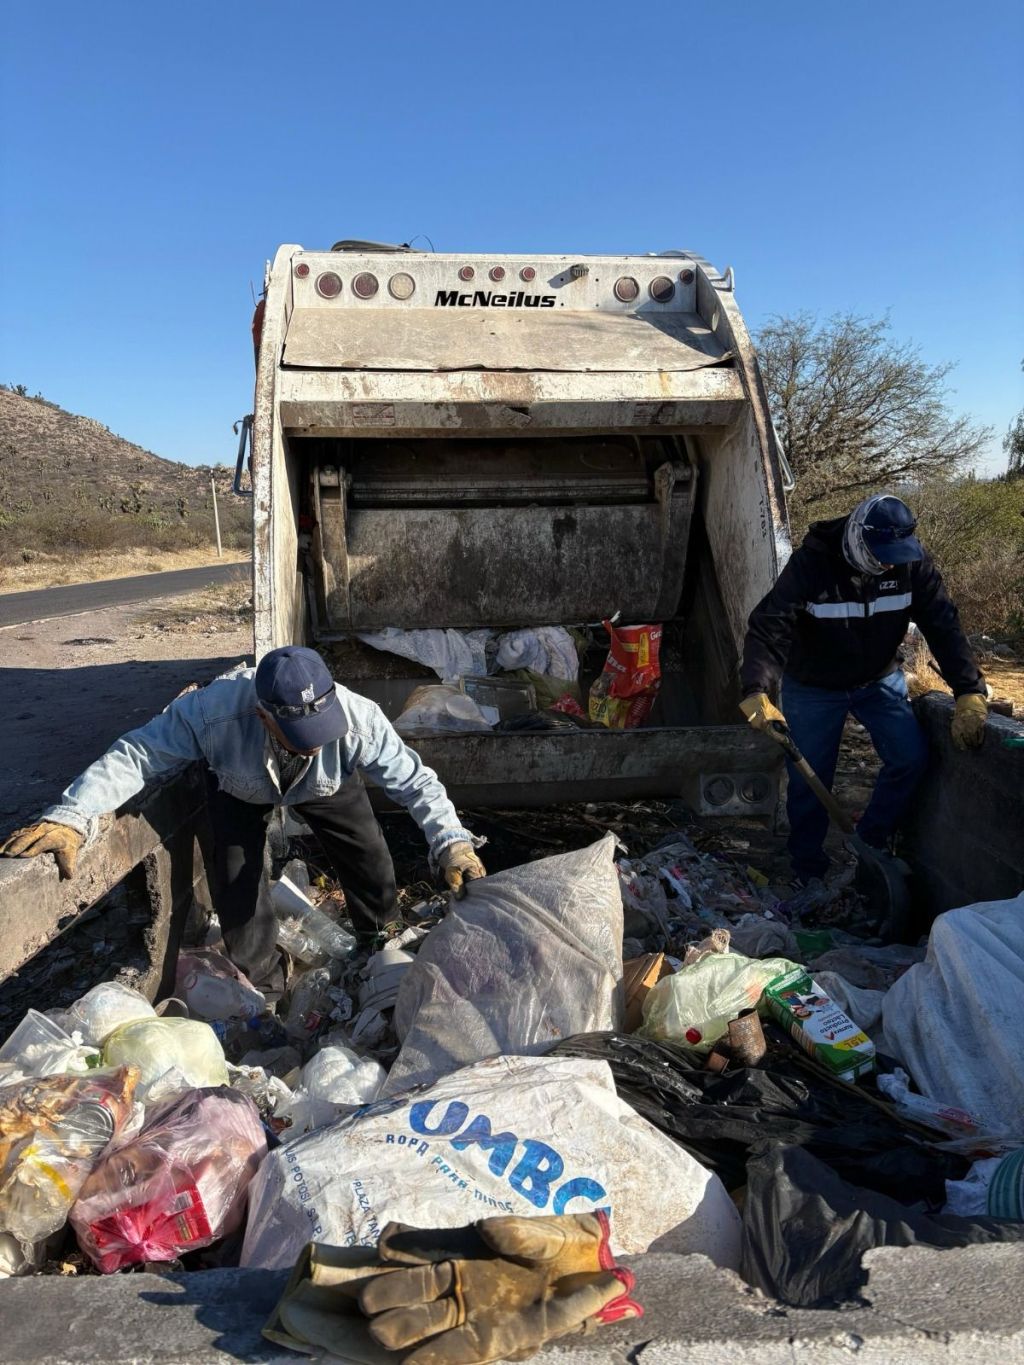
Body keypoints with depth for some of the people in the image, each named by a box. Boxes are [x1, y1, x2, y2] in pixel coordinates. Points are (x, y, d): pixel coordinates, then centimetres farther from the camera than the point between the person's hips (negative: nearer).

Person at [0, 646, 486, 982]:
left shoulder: (358, 719, -43)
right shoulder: (214, 709, -45)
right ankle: (261, 982, 22)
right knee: (237, 886, -7)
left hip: (327, 788, 1)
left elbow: (415, 779, -33)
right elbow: (135, 753, -36)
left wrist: (452, 844, -43)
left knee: (374, 870, -2)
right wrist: (71, 817, -47)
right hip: (241, 791, 0)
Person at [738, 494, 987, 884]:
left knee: (911, 757, -13)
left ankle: (870, 840, 12)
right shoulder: (811, 563, -27)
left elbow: (943, 626, -18)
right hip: (814, 687, -3)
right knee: (809, 779, 1)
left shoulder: (912, 561, -18)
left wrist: (969, 694, -28)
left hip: (879, 679, 3)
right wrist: (757, 693, -49)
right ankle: (807, 872, 22)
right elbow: (767, 628, -34)